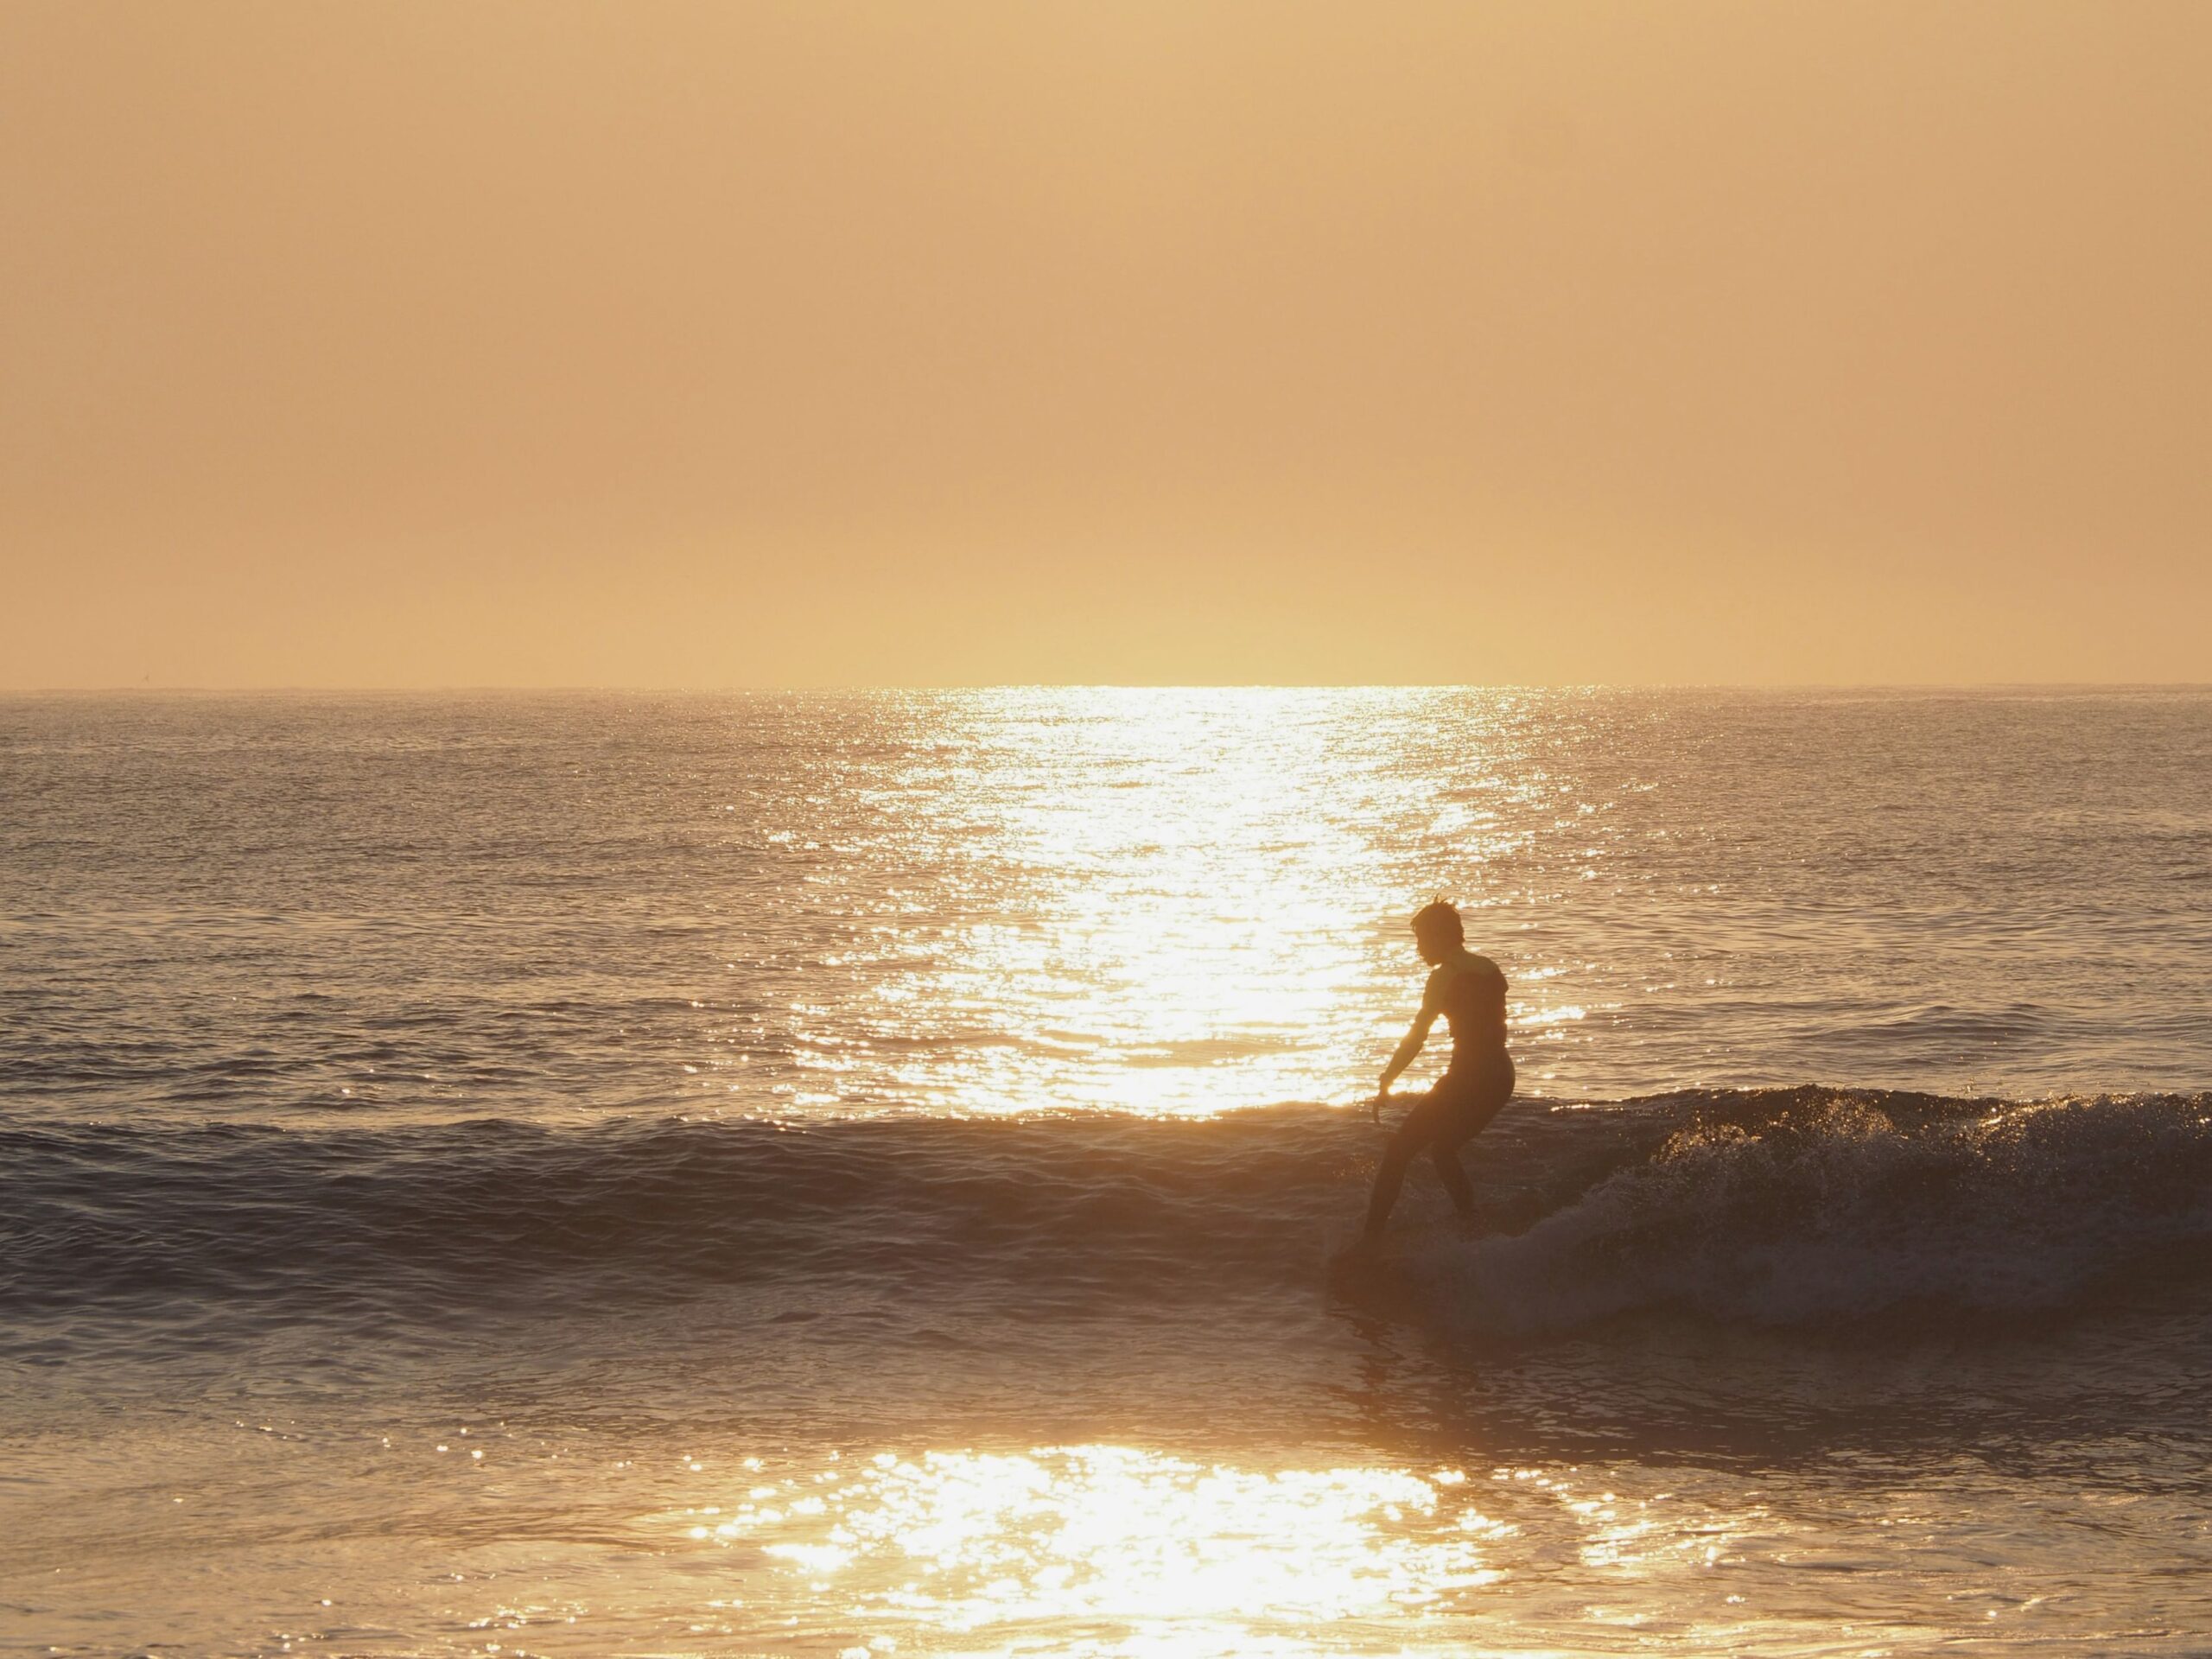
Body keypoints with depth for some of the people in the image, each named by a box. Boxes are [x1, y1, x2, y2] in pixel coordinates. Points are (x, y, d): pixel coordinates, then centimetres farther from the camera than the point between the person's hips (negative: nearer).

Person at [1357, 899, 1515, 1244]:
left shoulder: (1446, 976, -9)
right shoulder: (1489, 969, 14)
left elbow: (1416, 1037, -14)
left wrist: (1385, 1083, -10)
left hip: (1468, 1075, -8)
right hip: (1501, 1076, 8)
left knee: (1399, 1151, -4)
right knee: (1443, 1150, 24)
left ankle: (1371, 1238, -10)